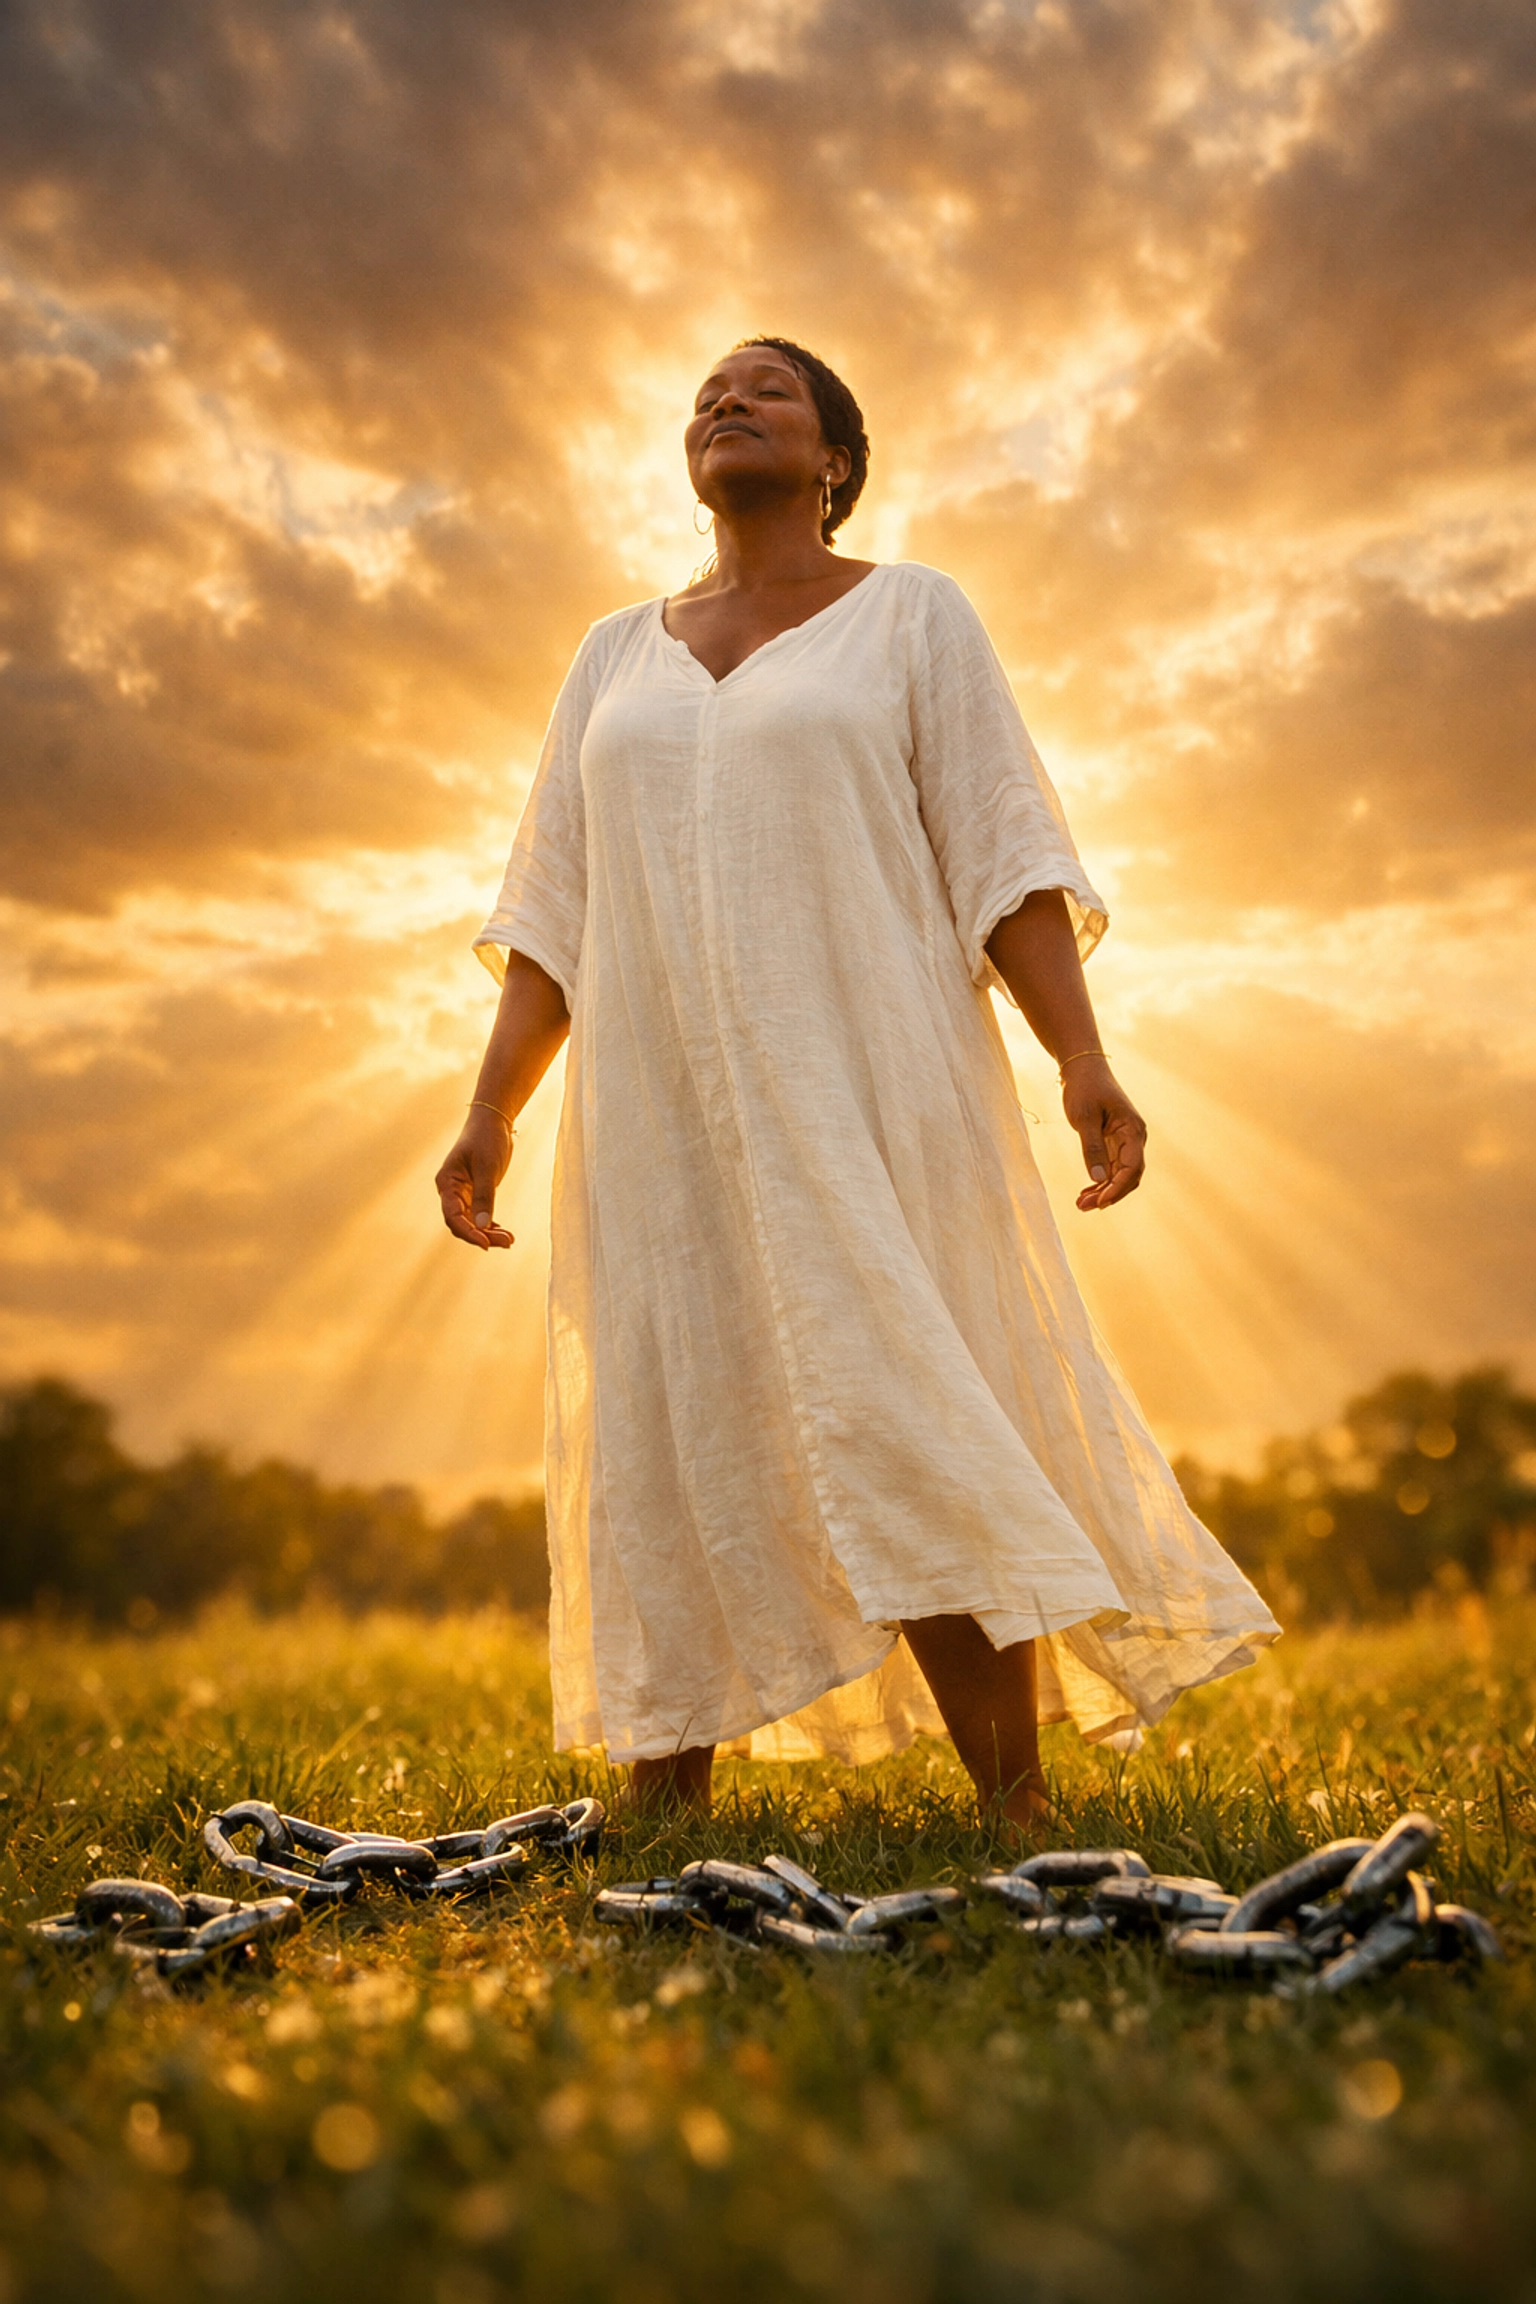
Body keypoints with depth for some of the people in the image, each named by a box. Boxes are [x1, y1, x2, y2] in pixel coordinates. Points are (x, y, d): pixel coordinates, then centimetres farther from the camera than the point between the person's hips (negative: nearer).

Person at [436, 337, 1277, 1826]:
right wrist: (490, 1115, 7)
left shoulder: (912, 616, 7)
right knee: (667, 1450, 3)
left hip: (863, 1090, -4)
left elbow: (1004, 855, -2)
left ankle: (1023, 1818, -3)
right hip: (665, 1114, 4)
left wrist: (1083, 1061, -14)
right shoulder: (617, 656, 18)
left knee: (913, 1453, -10)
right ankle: (658, 1829, 11)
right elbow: (556, 908, 15)